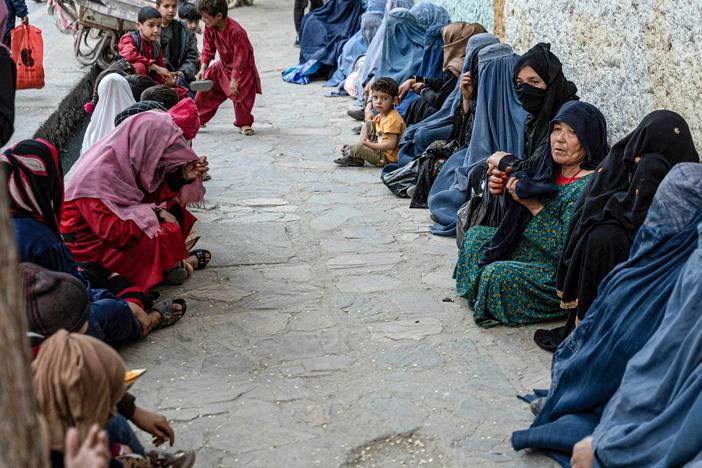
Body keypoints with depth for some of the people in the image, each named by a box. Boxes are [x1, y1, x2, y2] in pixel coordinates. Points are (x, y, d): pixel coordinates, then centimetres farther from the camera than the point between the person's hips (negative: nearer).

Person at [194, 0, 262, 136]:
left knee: (240, 96, -8)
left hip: (242, 69, -7)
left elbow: (240, 57, -27)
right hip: (223, 66, 7)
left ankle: (244, 124, 16)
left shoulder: (236, 31, -33)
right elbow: (208, 49, 0)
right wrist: (203, 69, -9)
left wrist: (234, 80, -24)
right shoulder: (209, 27, -12)